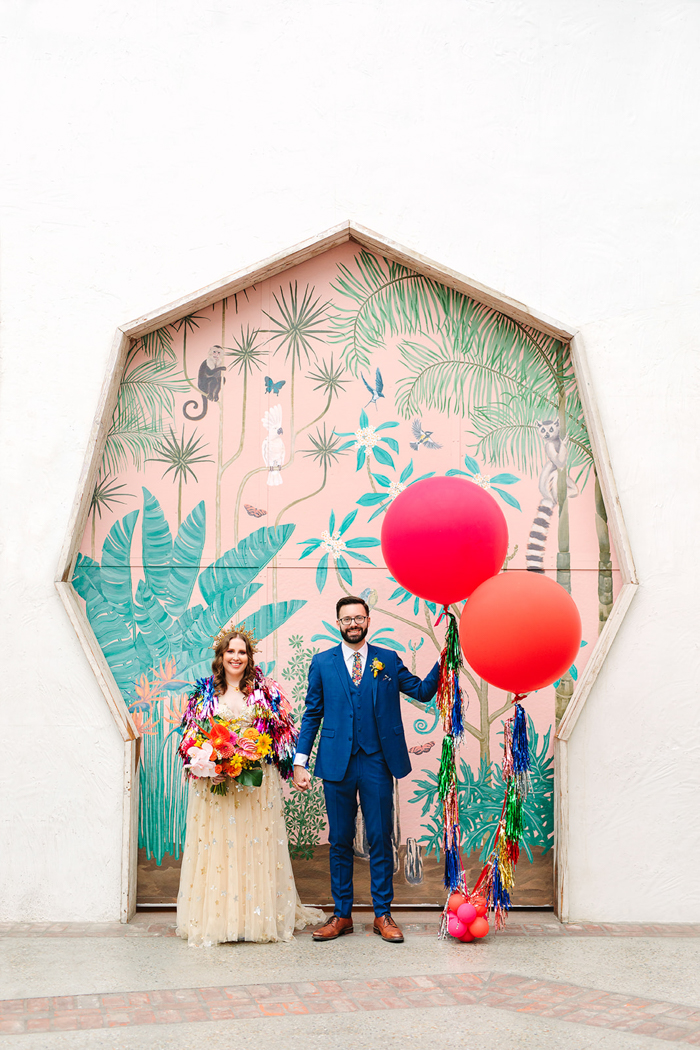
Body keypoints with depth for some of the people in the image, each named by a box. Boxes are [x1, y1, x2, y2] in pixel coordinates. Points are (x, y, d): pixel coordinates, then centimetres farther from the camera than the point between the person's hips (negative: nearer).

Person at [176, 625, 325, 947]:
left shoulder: (264, 690, 5)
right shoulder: (205, 692, 9)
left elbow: (281, 731, 4)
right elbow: (191, 735, 9)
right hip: (215, 781, 1)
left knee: (256, 843, 0)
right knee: (217, 843, -1)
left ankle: (260, 916, 8)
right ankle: (216, 918, 5)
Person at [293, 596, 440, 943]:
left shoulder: (388, 661, 8)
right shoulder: (322, 663, 8)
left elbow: (423, 691, 3)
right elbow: (312, 715, 7)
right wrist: (300, 761, 0)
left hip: (378, 761, 0)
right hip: (337, 763, 0)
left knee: (380, 840, 4)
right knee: (340, 841, 7)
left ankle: (383, 915, 14)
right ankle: (342, 915, 18)